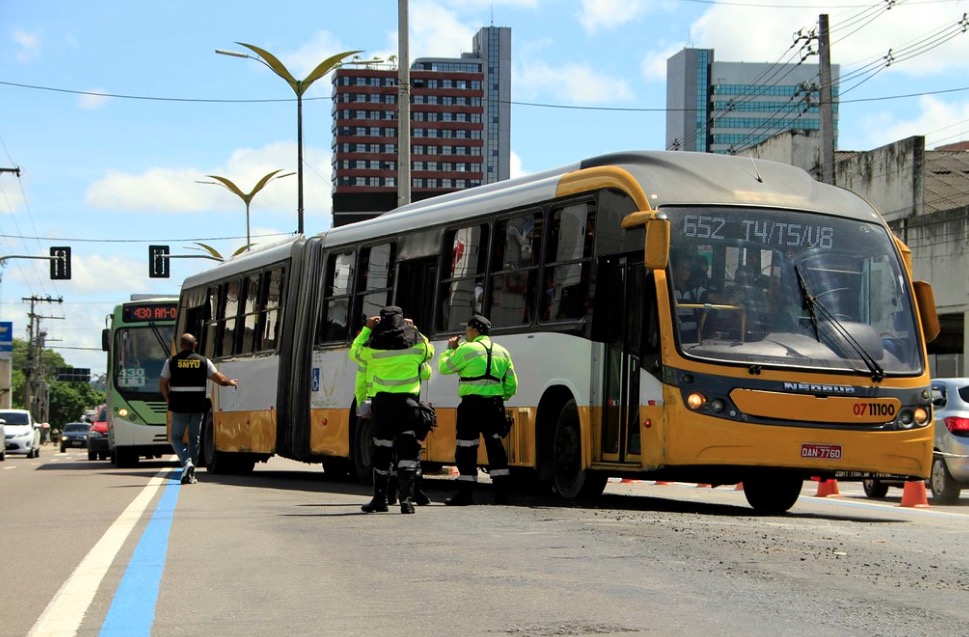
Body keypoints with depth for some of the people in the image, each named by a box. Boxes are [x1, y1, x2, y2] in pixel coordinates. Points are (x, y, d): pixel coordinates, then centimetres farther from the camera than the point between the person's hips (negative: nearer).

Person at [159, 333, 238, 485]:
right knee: (194, 440, 12)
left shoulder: (171, 362, -1)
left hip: (179, 407, -1)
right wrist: (231, 382, 23)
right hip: (197, 407, 2)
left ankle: (186, 462, -15)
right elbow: (220, 379, 1)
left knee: (176, 437, 11)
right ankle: (190, 474, 13)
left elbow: (162, 384, 0)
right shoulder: (203, 361, 1)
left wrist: (168, 398, 18)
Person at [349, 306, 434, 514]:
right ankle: (406, 498, -15)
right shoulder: (416, 343, 0)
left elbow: (354, 353, 17)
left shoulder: (374, 347, -2)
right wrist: (414, 330, 29)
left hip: (382, 401, 1)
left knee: (382, 450, 10)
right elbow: (429, 351, 22)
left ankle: (380, 499, 19)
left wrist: (366, 329, 23)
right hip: (408, 401, -1)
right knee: (408, 450, -3)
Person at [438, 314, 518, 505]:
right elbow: (511, 384, 15)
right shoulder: (502, 352, 14)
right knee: (495, 446, 9)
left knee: (466, 448, 0)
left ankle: (465, 493, 1)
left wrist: (450, 349, 16)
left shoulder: (466, 349, -6)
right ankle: (502, 492, 6)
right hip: (495, 404, 6)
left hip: (472, 404, -6)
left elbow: (444, 367, 2)